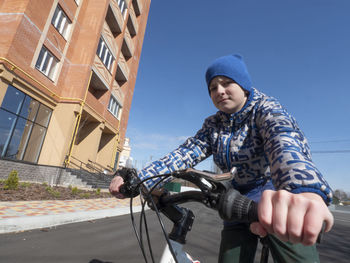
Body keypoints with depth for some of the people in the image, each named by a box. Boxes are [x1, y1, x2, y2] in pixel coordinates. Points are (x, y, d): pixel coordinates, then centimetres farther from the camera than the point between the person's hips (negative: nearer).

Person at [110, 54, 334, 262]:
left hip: (281, 197, -3)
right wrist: (137, 180, -23)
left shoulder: (266, 108, -10)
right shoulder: (213, 125, 3)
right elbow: (185, 154, -10)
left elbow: (285, 141, -32)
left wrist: (305, 190, -54)